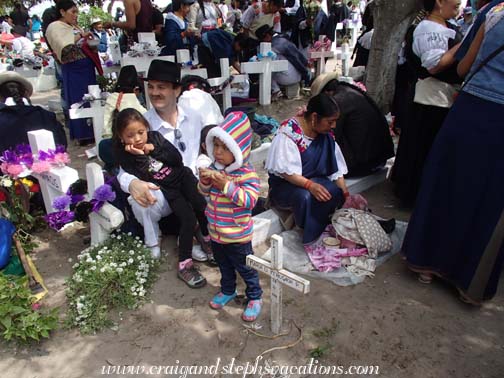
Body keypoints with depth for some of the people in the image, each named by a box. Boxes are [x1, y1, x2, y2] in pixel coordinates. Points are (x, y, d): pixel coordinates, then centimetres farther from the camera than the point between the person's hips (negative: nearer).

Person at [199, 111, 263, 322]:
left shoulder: (247, 173, -22)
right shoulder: (214, 168, -3)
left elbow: (250, 200, -31)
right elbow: (204, 192, 7)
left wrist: (227, 185, -35)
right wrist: (205, 180, -15)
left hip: (237, 235, -6)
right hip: (216, 232, 6)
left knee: (245, 268, 13)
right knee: (224, 265, 27)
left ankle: (255, 297, 34)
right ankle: (227, 291, 50)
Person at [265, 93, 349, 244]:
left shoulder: (325, 134, -1)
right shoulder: (289, 131, -22)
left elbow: (336, 168, 0)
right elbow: (286, 171, -26)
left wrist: (346, 196, -7)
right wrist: (309, 185, -38)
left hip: (313, 179, 6)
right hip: (285, 183, -5)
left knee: (335, 192, -25)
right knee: (304, 196, -37)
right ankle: (310, 237, -11)